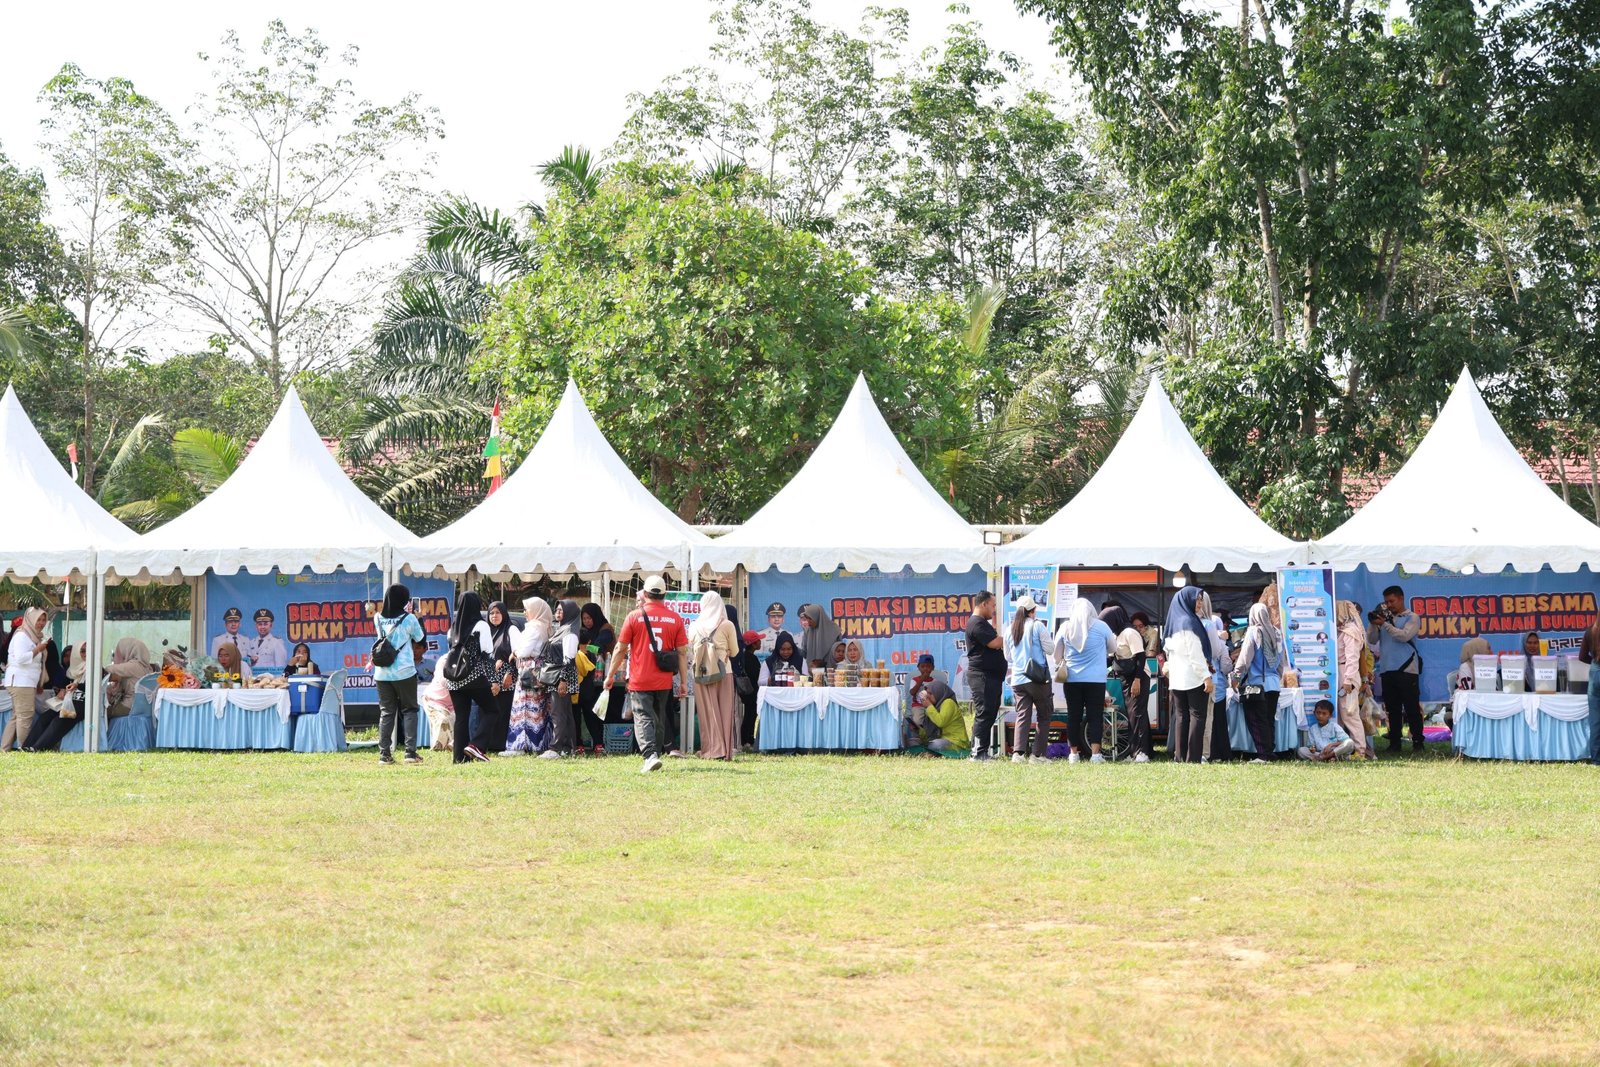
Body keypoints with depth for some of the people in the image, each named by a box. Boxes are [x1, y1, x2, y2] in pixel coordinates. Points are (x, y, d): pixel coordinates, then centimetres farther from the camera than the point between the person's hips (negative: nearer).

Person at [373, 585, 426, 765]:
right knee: (409, 710, 6)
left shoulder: (379, 619, 2)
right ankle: (410, 752, -3)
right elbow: (420, 639, 2)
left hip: (382, 673, 3)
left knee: (386, 712, 8)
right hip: (404, 672, -3)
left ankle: (384, 754, 2)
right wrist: (418, 619, 14)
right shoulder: (408, 619, -9)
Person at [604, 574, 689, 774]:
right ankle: (655, 755, 22)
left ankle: (650, 755, -24)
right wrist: (683, 682, 9)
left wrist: (610, 675, 10)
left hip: (639, 681, -3)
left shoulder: (635, 616, -5)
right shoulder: (675, 618, 1)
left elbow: (620, 649, 0)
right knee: (659, 719, 16)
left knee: (643, 718, -5)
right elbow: (681, 653, 1)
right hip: (664, 681, 3)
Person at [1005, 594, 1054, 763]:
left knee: (1022, 716, 2)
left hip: (1017, 679, 4)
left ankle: (1018, 752, -15)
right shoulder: (1037, 626, -7)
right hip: (1038, 678, -4)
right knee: (1044, 716, 7)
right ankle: (1038, 754, 1)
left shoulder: (1009, 630, 9)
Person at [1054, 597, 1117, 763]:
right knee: (1095, 716, 0)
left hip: (1072, 679, 2)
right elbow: (1113, 649, 13)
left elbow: (1057, 656, 9)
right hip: (1096, 679, -2)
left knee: (1074, 716, 7)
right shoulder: (1100, 626, -2)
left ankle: (1074, 753, 9)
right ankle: (1095, 754, -7)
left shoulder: (1065, 627, 2)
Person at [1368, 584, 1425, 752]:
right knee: (1392, 709, 6)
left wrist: (1384, 624, -13)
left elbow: (1404, 636, -12)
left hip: (1406, 669, -5)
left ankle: (1417, 743, -2)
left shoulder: (1412, 617, 4)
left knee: (1412, 708, -5)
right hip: (1387, 669, 5)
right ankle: (1394, 743, 10)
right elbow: (1372, 640, 12)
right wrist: (1374, 624, -5)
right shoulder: (1385, 617, 16)